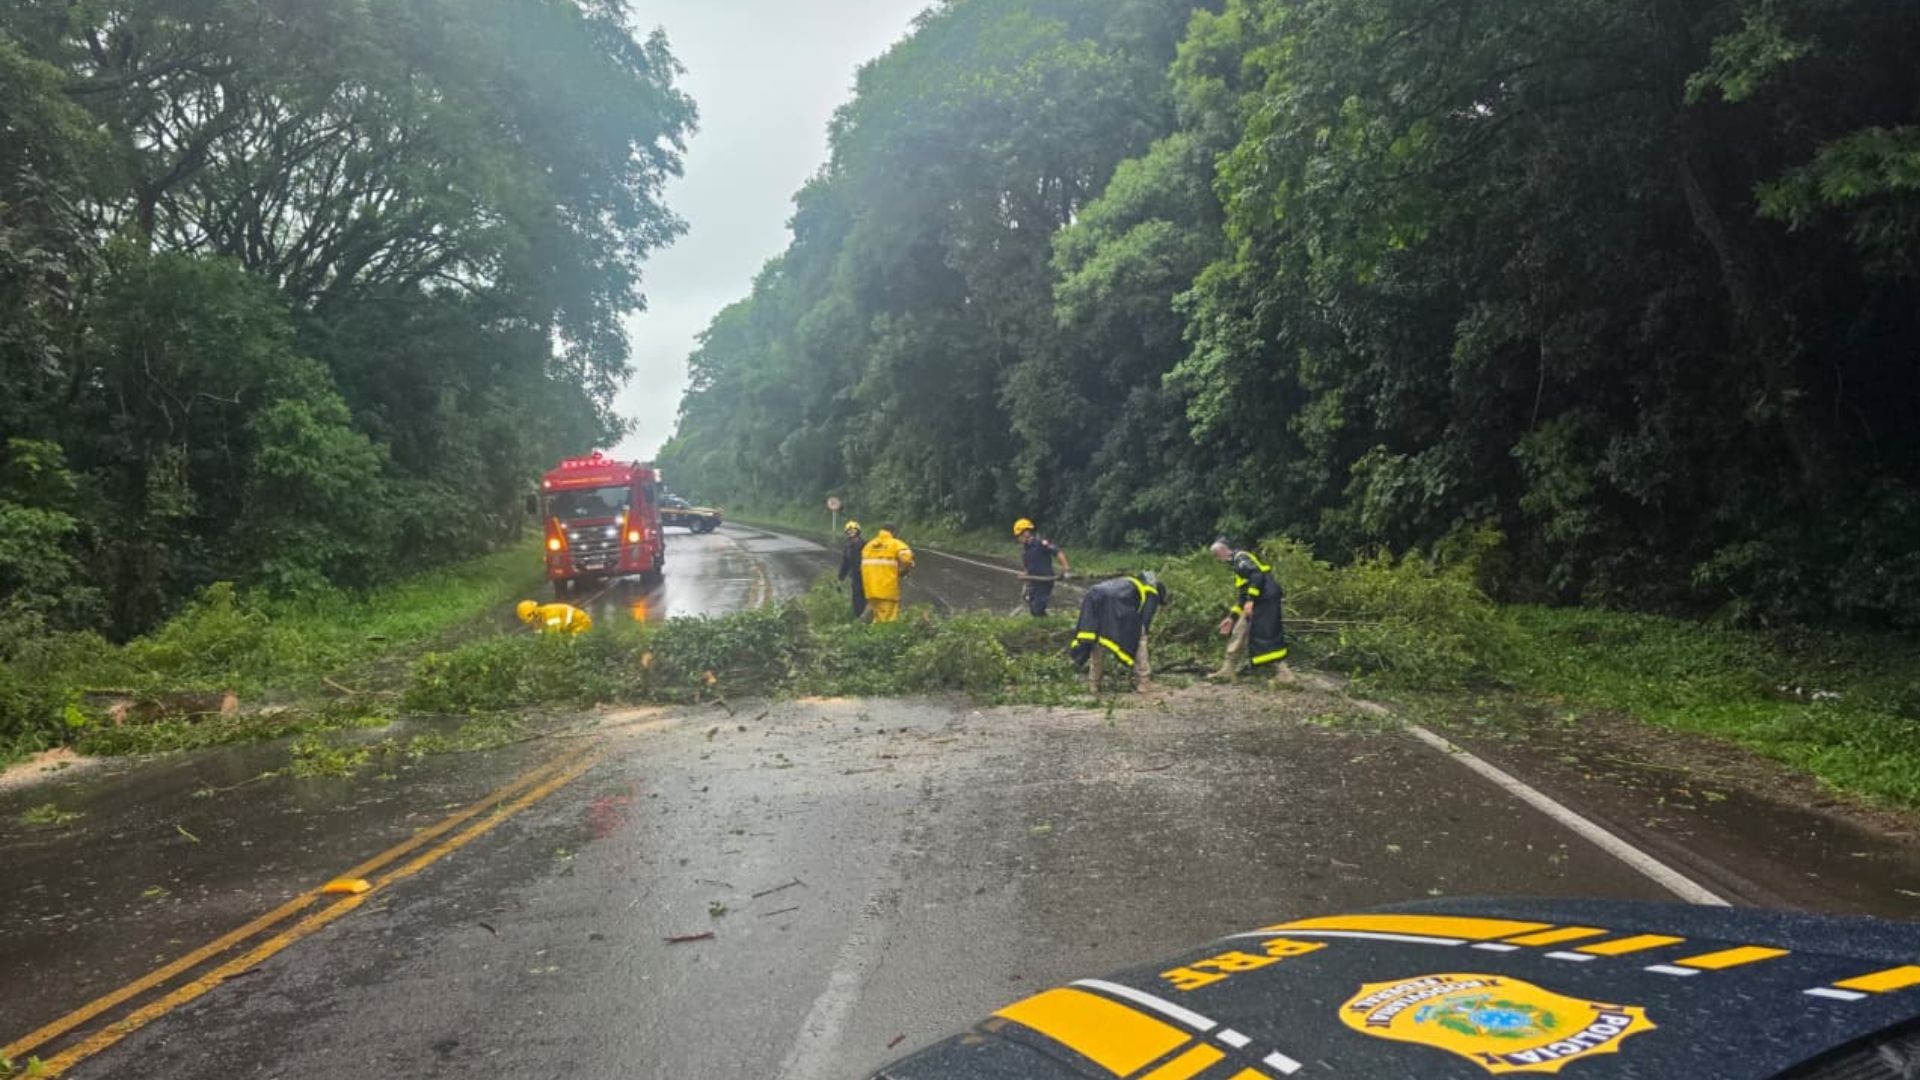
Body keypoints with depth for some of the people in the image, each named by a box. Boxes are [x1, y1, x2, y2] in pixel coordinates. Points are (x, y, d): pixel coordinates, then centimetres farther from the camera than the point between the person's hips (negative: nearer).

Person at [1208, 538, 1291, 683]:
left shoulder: (1240, 557, -6)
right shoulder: (1237, 564, 24)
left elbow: (1257, 575, -21)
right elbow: (1241, 596, 26)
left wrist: (1250, 600, -24)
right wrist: (1231, 617, 26)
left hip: (1265, 600, -10)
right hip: (1256, 604, 10)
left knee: (1265, 639, -11)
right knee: (1238, 633, 12)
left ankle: (1284, 675, -8)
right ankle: (1228, 671, 18)